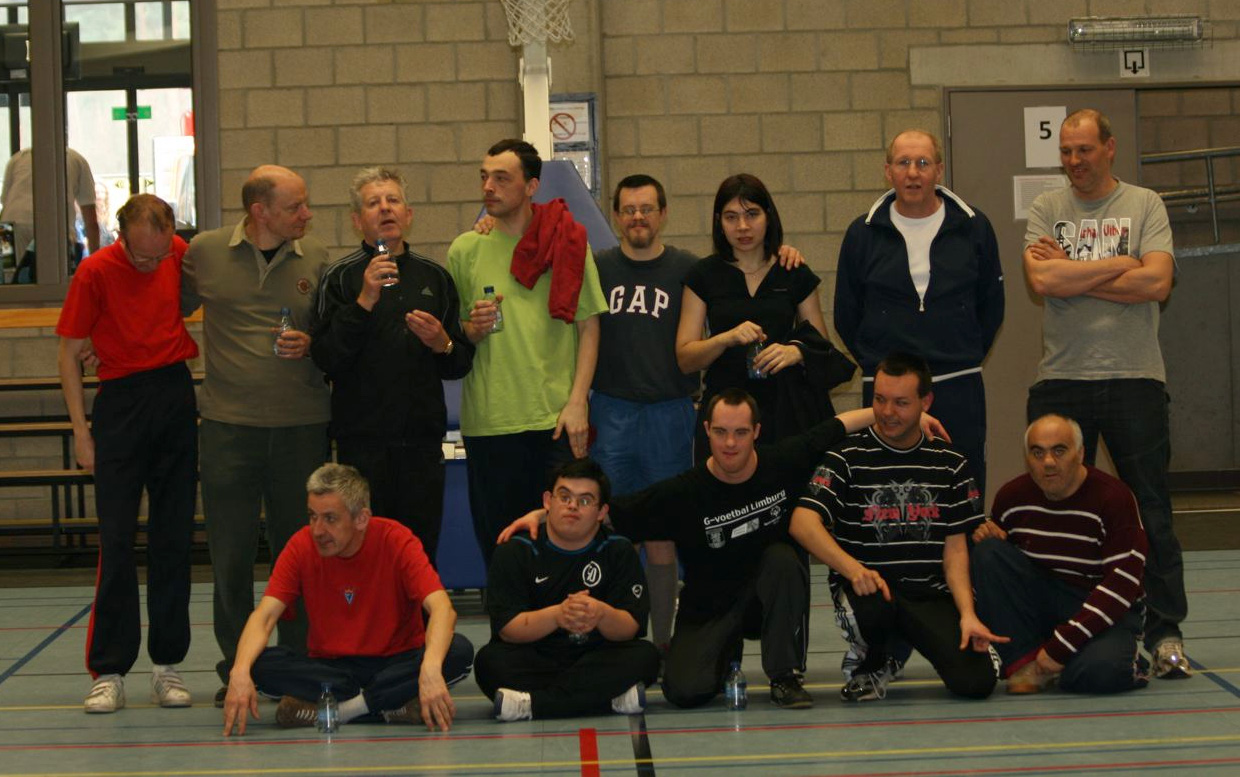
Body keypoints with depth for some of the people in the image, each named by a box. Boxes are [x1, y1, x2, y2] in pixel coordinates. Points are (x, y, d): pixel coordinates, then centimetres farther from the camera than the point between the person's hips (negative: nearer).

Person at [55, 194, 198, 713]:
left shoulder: (181, 253, 0)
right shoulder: (95, 272, -9)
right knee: (116, 541, -5)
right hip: (121, 402, -3)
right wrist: (81, 431, -8)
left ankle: (167, 665, 12)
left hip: (177, 396, 3)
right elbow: (69, 355, -4)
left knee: (174, 538, 5)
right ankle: (108, 672, -1)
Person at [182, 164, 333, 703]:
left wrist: (311, 345, -8)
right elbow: (174, 310, 17)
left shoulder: (316, 258, 5)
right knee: (231, 552, 2)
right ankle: (236, 669, 14)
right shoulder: (205, 252, 3)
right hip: (228, 424, -1)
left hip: (302, 425, 1)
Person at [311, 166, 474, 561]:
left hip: (423, 439, 3)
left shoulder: (435, 277, 12)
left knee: (421, 553, 3)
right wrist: (364, 301, -18)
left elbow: (461, 364, 16)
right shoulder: (340, 277, 1)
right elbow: (327, 359, -10)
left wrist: (442, 345, -6)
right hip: (362, 438, -3)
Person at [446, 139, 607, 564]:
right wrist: (473, 329, -11)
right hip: (488, 420, 1)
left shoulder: (567, 241, 3)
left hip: (557, 418, -1)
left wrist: (577, 402, -6)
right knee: (497, 540, 4)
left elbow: (588, 326, 3)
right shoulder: (465, 250, 6)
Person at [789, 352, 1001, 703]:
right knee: (873, 608, -39)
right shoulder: (848, 457, -1)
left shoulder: (949, 464, 9)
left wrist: (967, 615, -9)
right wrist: (854, 570, -31)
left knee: (976, 681, -21)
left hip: (932, 595, 2)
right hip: (868, 589, -2)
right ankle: (869, 660, -1)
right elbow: (802, 522, -15)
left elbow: (955, 547, 7)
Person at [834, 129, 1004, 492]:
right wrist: (874, 362, 9)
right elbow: (846, 316, 13)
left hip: (959, 391, 0)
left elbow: (991, 306, 14)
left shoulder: (973, 227, 4)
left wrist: (965, 358, 10)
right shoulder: (863, 233, 4)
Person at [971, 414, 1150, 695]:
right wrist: (987, 537, -12)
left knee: (1096, 673, -36)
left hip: (1107, 611, -4)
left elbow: (1121, 585, -21)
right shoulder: (1012, 496, -2)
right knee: (988, 552, -18)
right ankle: (1025, 662, -14)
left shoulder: (1113, 497, -16)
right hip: (1041, 600, 4)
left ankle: (1129, 662, 4)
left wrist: (1060, 647, -25)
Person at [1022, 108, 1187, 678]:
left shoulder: (1144, 205, 5)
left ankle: (1165, 632, 6)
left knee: (1151, 511, -1)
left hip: (1134, 377, -1)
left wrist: (1071, 276, -7)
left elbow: (1157, 283, -10)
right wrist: (1119, 265, -6)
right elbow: (1041, 280, -8)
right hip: (1061, 380, 1)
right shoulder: (1046, 210, 9)